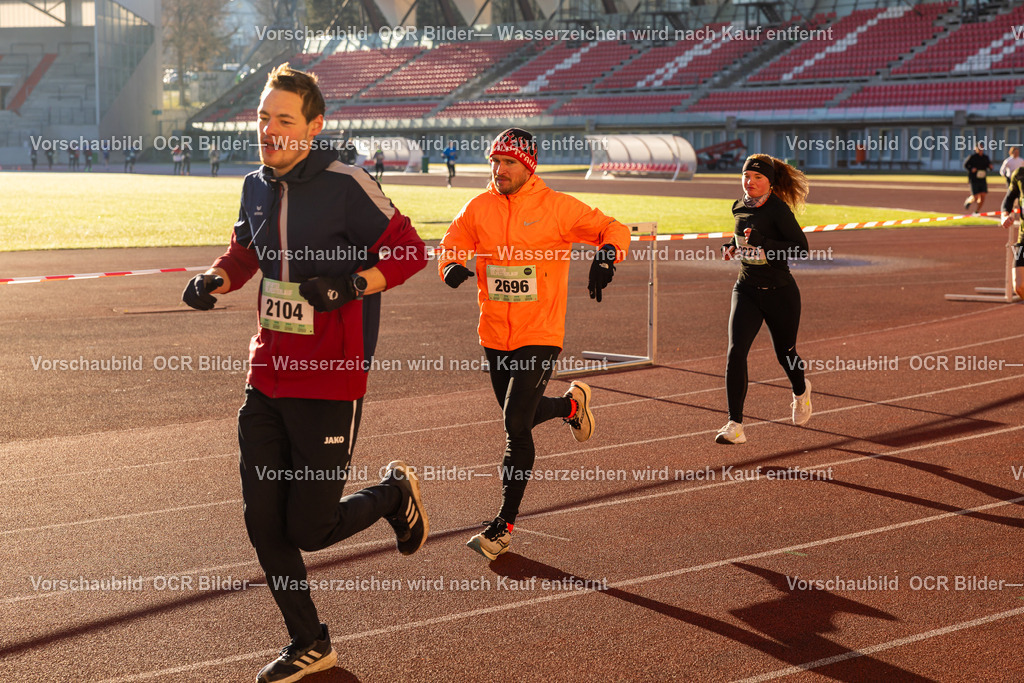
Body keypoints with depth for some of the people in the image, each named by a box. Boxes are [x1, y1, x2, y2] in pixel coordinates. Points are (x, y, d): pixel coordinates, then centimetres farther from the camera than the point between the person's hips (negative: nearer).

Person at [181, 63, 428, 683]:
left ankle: (395, 493, 29)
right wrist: (216, 280, 4)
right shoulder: (257, 187, 7)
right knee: (265, 525, 6)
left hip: (330, 386, -6)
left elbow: (409, 251, -10)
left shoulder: (345, 184, -13)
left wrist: (351, 286, -25)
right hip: (267, 381, 6)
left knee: (309, 530, -2)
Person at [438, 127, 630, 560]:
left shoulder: (557, 207, -8)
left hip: (539, 335, -5)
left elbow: (613, 229, -2)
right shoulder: (479, 209, 1)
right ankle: (572, 403, 51)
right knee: (519, 416, 20)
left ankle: (505, 524, 4)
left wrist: (606, 256, -25)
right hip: (494, 334, 5)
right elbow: (451, 245, 7)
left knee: (516, 426, -12)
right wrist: (453, 265, -18)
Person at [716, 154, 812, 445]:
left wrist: (764, 245, -30)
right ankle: (735, 425, -15)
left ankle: (801, 391, 50)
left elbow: (801, 247, -21)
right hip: (746, 290, 4)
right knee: (736, 351, -15)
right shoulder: (739, 207, 5)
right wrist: (732, 245, 5)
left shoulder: (778, 209, -15)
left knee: (785, 353, 14)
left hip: (780, 292, -4)